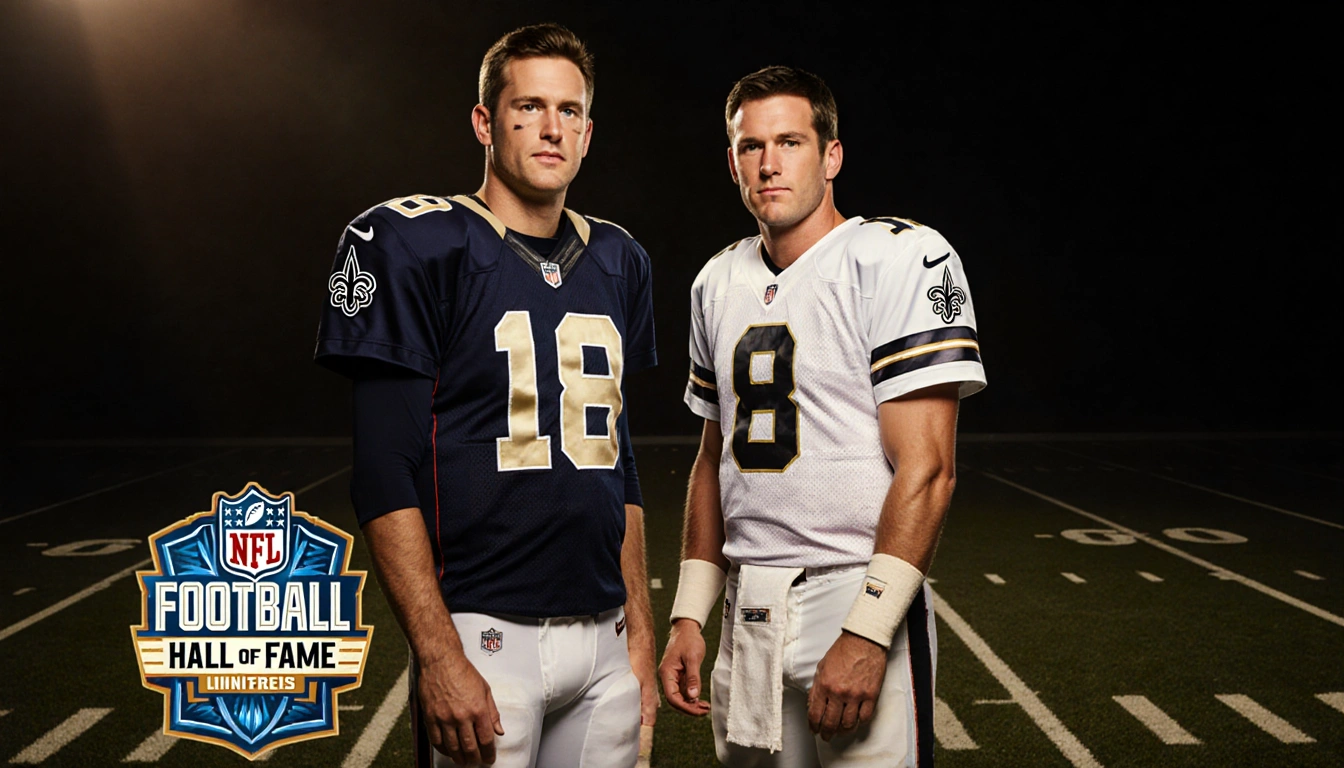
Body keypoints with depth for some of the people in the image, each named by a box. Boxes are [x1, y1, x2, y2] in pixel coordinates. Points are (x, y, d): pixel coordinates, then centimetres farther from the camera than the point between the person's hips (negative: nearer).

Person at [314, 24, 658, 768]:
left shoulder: (615, 262, 10)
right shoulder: (415, 247, -8)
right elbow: (386, 474, -12)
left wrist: (640, 626, 12)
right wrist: (439, 658, -17)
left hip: (602, 637, 6)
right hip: (483, 635, -5)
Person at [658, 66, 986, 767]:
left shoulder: (902, 259, -10)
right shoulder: (720, 284, 10)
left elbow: (925, 469, -15)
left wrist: (866, 634, -20)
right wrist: (689, 614, 11)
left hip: (861, 601, -6)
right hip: (748, 612, 6)